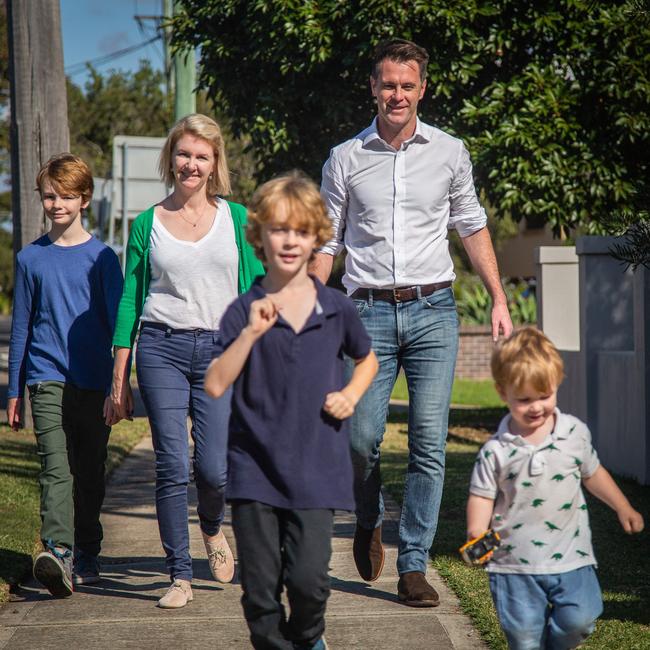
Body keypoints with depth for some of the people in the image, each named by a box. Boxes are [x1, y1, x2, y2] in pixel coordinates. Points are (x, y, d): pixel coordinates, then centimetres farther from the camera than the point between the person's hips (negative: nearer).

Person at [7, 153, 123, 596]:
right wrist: (15, 391, 11)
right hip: (47, 380, 0)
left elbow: (118, 322, 2)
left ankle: (86, 555, 22)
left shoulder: (101, 257, 2)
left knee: (90, 474, 8)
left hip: (92, 382, 0)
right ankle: (58, 553, -27)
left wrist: (119, 385, -4)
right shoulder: (31, 259, 7)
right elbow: (21, 327, 12)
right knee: (56, 468, -15)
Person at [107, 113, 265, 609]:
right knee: (172, 467, -4)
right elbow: (130, 300, 8)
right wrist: (119, 378, 6)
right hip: (161, 349, 0)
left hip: (222, 350, 0)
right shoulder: (147, 225, 7)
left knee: (213, 467, -6)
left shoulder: (237, 218, 7)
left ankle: (213, 530, 28)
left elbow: (257, 290, 9)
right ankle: (180, 576, 7)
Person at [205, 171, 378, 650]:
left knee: (308, 578, -9)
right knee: (260, 588, 3)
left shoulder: (336, 308, 3)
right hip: (254, 468, 0)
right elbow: (214, 386, -12)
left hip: (315, 469, 0)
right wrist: (252, 332, -22)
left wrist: (351, 394, 3)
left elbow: (367, 360, 23)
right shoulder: (245, 312, -3)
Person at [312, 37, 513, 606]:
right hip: (370, 312, 0)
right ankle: (368, 523, 28)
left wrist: (499, 300, 10)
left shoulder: (450, 152, 7)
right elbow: (325, 242, 9)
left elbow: (473, 227, 16)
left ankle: (414, 565, 4)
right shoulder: (345, 159, 5)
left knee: (429, 444, -5)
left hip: (433, 309, 0)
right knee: (362, 439, -4)